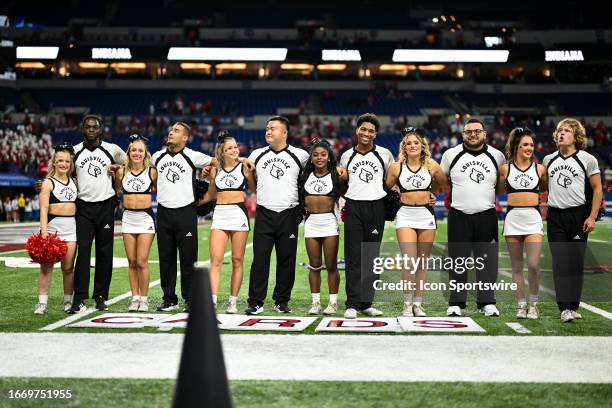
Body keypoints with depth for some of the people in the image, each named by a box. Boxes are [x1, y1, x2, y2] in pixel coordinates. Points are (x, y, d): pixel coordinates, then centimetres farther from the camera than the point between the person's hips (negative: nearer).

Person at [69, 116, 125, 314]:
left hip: (105, 206, 1)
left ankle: (101, 296, 13)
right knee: (83, 251, -10)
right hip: (83, 207, -1)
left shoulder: (112, 150, 2)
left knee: (105, 253, 3)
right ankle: (79, 299, -11)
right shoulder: (75, 151, 4)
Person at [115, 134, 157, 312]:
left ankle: (144, 298, 5)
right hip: (128, 217, 3)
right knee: (131, 261, 6)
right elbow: (115, 190, 16)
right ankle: (134, 298, 14)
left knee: (142, 261, -6)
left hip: (146, 217, -3)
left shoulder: (152, 172, -2)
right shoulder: (122, 171, 4)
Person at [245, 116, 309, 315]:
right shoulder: (257, 154, 8)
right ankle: (256, 302, 1)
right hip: (264, 214, 1)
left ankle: (282, 301, 14)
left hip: (289, 214, -1)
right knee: (260, 259, -4)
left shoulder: (300, 155, 2)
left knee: (286, 260, 3)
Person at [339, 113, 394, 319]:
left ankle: (366, 302, 13)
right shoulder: (347, 155, 10)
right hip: (353, 208, 0)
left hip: (376, 207, 0)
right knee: (353, 258, -5)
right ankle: (352, 304, -4)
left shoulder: (384, 154, 7)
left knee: (371, 257, 5)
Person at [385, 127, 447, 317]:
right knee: (410, 261, -13)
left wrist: (429, 193, 12)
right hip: (405, 215, -2)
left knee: (422, 262, 6)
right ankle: (407, 303, -4)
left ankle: (418, 303, 15)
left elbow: (444, 184, 17)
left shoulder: (432, 165, 1)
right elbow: (386, 188, 10)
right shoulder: (396, 167, -2)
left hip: (426, 215, 2)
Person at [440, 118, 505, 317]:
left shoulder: (497, 156, 6)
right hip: (459, 215, 0)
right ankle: (456, 303, 7)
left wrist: (490, 193, 6)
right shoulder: (451, 154, 4)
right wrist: (456, 192, 8)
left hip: (486, 215, 1)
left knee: (487, 260, 1)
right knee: (458, 261, 2)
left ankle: (487, 302, 8)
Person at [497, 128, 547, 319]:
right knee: (517, 267, 4)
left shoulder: (539, 169, 6)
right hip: (512, 218, 1)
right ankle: (521, 305, 14)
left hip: (533, 218, 0)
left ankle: (533, 305, 6)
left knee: (533, 265, -10)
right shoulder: (505, 168, 5)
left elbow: (546, 190, 21)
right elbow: (498, 191, 17)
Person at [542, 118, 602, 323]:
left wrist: (592, 217, -7)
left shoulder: (587, 159, 1)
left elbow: (597, 189, 0)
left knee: (576, 262, 1)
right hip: (555, 216, 2)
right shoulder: (548, 160, 12)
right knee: (560, 263, -4)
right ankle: (564, 308, -5)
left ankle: (573, 306, 10)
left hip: (579, 214, -2)